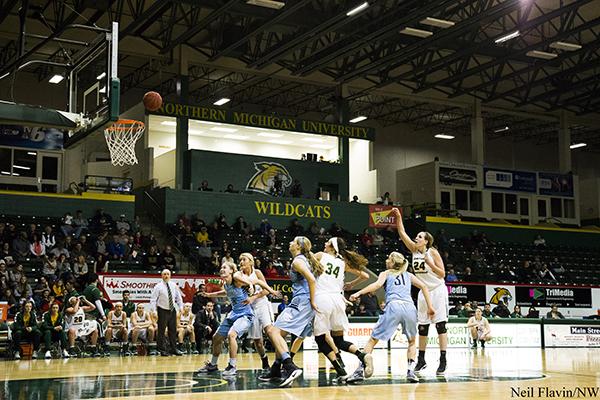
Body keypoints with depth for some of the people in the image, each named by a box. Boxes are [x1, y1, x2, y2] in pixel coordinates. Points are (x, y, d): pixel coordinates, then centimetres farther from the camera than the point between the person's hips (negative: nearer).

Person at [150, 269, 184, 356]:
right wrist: (153, 311, -17)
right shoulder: (158, 287, -6)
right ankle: (162, 350, 7)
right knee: (161, 331, -2)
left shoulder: (174, 286, 5)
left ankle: (173, 349, 18)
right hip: (163, 311, -4)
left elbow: (178, 297, 14)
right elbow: (153, 299, -9)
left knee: (173, 330, 9)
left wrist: (181, 307, 7)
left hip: (172, 310, 4)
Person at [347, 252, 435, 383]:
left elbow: (378, 284, 0)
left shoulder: (386, 273, 21)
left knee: (373, 340, 5)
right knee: (412, 341, 25)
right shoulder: (408, 275, 30)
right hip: (409, 307, 3)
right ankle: (411, 371, 5)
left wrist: (359, 293, -7)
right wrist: (430, 307, 15)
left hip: (394, 306, -3)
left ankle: (360, 370, -11)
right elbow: (423, 286, 18)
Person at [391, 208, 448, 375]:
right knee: (422, 327, 8)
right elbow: (402, 233, -1)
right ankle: (421, 360, 17)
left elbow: (442, 274, -11)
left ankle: (443, 361, -8)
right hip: (423, 292, 6)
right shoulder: (414, 250, 4)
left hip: (437, 291, -6)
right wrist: (398, 217, -9)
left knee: (440, 325, -8)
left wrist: (430, 264, -23)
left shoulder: (433, 252, -10)